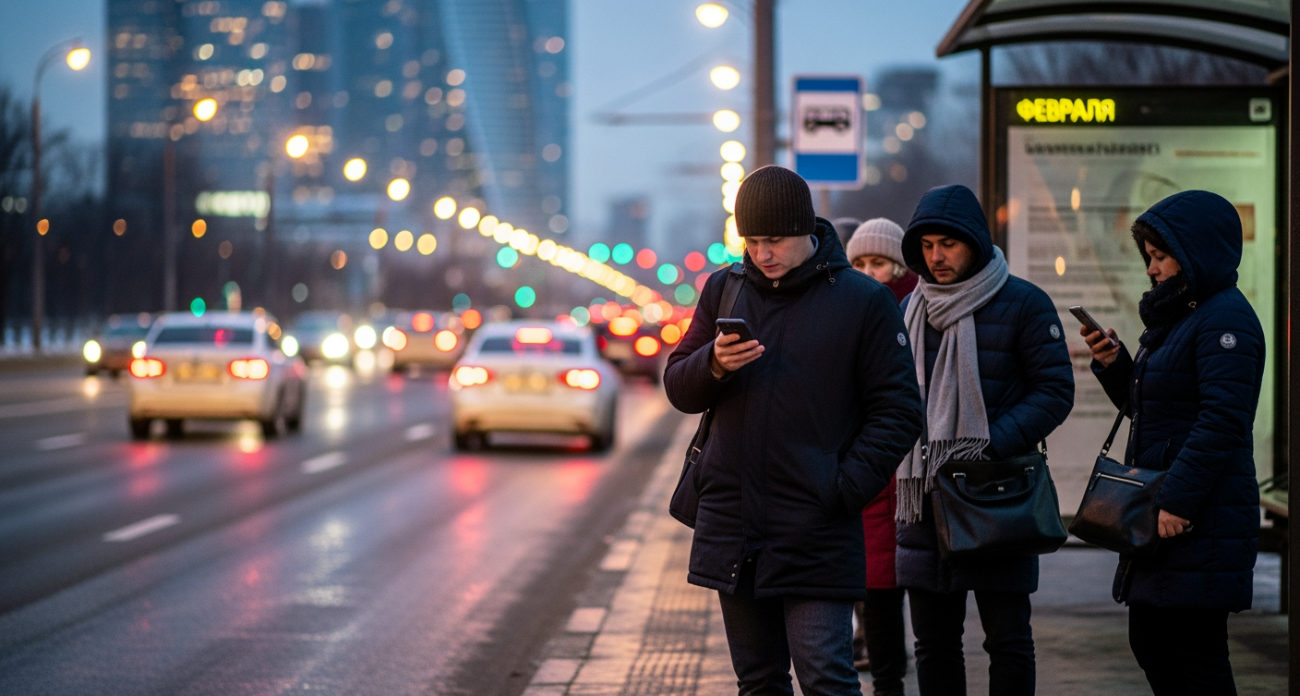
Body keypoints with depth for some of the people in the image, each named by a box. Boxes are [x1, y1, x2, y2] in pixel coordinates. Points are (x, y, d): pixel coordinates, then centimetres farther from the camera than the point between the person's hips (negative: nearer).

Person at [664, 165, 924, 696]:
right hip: (732, 526, 5)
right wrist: (714, 364, -10)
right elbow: (679, 389, 12)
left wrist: (845, 488, -13)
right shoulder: (724, 290, 10)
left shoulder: (863, 302, -3)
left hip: (816, 534, -5)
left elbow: (898, 412, -3)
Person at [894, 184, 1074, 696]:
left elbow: (1055, 391, -8)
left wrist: (992, 446, -18)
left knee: (1008, 641, 0)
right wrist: (902, 448, 4)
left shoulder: (1023, 304, -4)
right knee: (933, 642, 9)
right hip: (925, 495, 5)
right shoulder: (911, 309, 12)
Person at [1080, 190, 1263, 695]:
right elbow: (1146, 407, 24)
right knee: (1150, 644, 14)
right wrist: (1115, 365, 6)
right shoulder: (1176, 316, 18)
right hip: (1160, 513, 10)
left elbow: (1222, 421, -22)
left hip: (1201, 521, -10)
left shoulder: (1224, 319, -13)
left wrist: (1178, 500, -25)